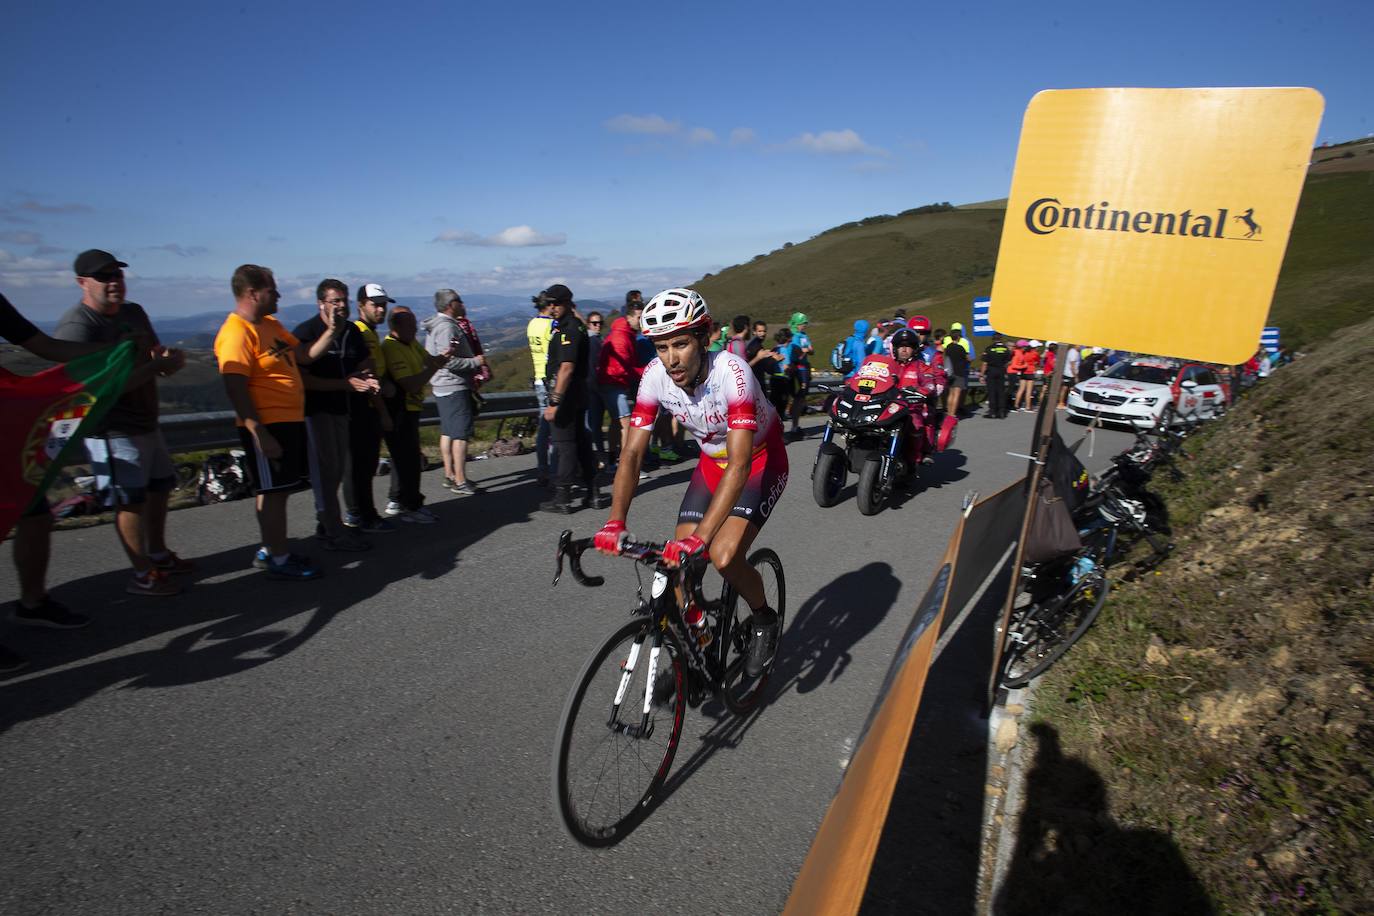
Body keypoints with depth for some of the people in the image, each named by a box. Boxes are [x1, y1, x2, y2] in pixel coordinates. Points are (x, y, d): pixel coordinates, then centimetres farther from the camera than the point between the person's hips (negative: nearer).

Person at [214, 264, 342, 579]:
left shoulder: (271, 324, 14)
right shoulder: (236, 333, -16)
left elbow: (305, 355, 16)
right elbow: (236, 390, -22)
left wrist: (330, 331, 3)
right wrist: (260, 435, -25)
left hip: (290, 421, 10)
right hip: (267, 426, -10)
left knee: (278, 490, 16)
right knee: (274, 492, -2)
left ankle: (269, 550, 29)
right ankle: (278, 560, 9)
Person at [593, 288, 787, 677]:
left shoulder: (731, 372, -34)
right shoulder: (655, 376, -20)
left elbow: (739, 465, -41)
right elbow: (632, 452, -18)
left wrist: (700, 537, -49)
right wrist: (615, 522, -32)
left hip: (761, 461, -5)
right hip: (712, 462, 5)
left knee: (724, 555, -23)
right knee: (680, 563, -5)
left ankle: (764, 619, 8)